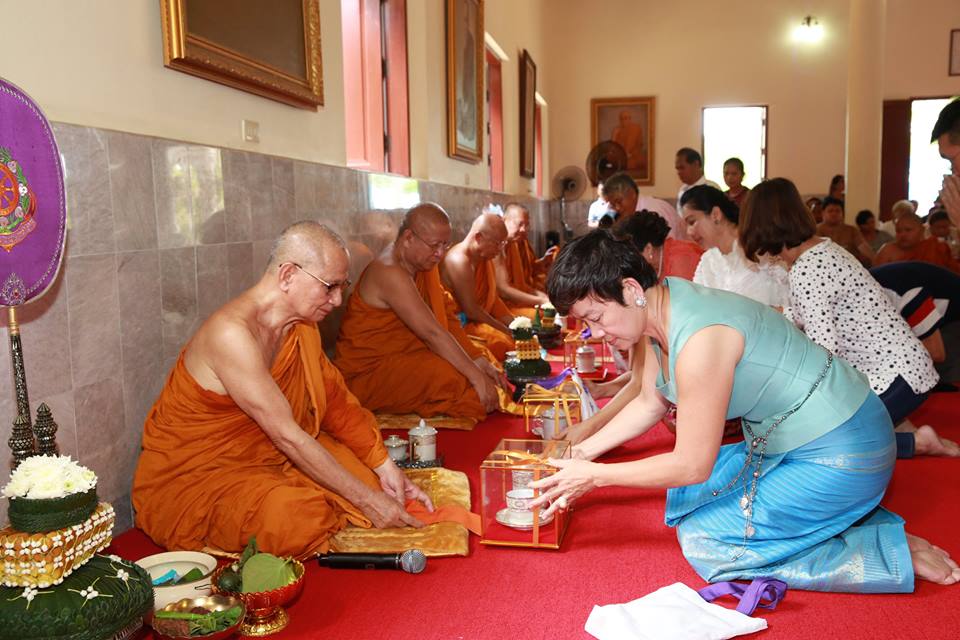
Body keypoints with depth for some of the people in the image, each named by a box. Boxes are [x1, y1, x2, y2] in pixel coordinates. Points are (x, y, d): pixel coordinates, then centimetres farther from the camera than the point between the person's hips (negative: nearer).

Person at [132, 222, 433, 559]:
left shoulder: (301, 323, 1)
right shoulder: (231, 332, -27)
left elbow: (334, 398, 6)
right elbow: (286, 434, -28)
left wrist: (384, 465, -5)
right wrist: (366, 499, -24)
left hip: (265, 456, 8)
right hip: (191, 476, -8)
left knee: (367, 474, -8)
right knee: (299, 520, -33)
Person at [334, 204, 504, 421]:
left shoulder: (423, 263, 5)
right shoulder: (390, 272, -25)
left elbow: (446, 318, 3)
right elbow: (433, 333, -30)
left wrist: (478, 360, -8)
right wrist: (477, 378, -30)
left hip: (406, 355, 10)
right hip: (367, 372, -9)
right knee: (454, 379, -28)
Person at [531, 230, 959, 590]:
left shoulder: (699, 339, -31)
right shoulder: (658, 311, -2)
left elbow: (692, 465, -23)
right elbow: (650, 403, 13)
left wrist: (594, 477, -15)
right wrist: (581, 453, 9)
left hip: (841, 455, -9)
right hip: (780, 442, 9)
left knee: (704, 542, -10)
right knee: (688, 496, 13)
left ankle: (897, 551, -6)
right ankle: (843, 510, 13)